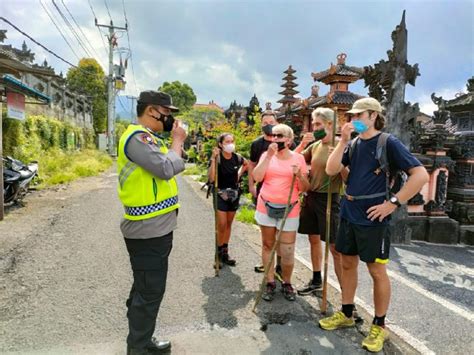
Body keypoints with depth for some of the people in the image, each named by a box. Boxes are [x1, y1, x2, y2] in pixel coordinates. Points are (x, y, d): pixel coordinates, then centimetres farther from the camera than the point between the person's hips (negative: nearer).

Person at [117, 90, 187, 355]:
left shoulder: (148, 137, 15)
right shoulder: (137, 137, -18)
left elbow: (169, 167, 18)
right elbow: (167, 169, -25)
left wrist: (174, 143, 6)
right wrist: (177, 141, -14)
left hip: (156, 227, 11)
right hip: (148, 230, -11)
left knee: (146, 288, 21)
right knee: (150, 292, 2)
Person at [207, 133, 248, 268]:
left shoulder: (237, 158, -3)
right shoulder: (216, 158, -14)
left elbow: (246, 164, 21)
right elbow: (211, 179, -25)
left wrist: (239, 174, 7)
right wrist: (213, 159, -28)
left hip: (234, 194, 4)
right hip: (220, 194, -4)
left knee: (229, 224, 11)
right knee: (222, 225, -9)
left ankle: (225, 253, 23)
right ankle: (218, 254, 8)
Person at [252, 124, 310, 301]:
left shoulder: (298, 158, 0)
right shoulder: (266, 155, 3)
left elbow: (304, 188, 1)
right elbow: (257, 177, -13)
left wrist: (299, 175, -18)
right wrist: (269, 155, -15)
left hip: (289, 210, -1)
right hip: (266, 207, 2)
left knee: (287, 251, 1)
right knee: (267, 245, 11)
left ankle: (287, 283, 24)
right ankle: (270, 282, 26)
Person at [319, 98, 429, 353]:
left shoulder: (388, 143, -8)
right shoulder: (352, 144, 9)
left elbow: (421, 175, -14)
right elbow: (331, 170, -3)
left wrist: (393, 203, -16)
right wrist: (343, 141, -10)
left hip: (372, 217, -6)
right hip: (348, 214, 6)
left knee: (377, 271, 6)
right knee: (348, 264, 15)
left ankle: (379, 325, 24)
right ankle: (346, 314, 32)